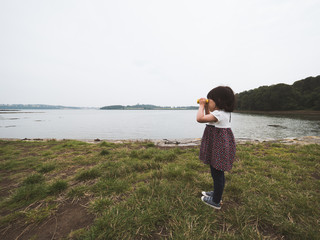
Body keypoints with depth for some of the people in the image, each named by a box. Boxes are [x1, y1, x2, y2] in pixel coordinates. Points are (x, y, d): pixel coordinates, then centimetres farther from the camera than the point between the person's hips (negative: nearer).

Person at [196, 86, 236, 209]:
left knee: (217, 173, 6)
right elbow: (209, 118, 23)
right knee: (217, 172, 24)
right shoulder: (225, 113, 9)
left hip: (219, 147, -10)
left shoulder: (218, 114, -23)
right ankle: (216, 193, 45)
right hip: (220, 145, 10)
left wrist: (201, 105, -17)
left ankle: (216, 201, 26)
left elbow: (200, 118, -33)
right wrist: (206, 107, 10)